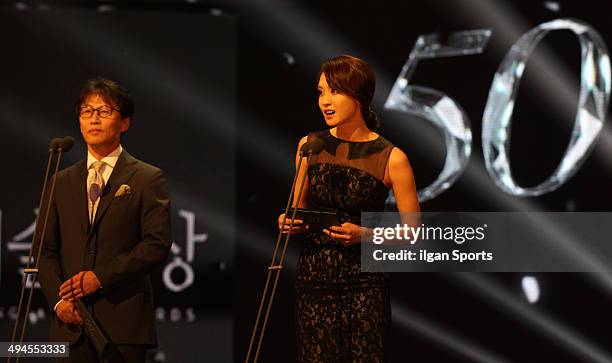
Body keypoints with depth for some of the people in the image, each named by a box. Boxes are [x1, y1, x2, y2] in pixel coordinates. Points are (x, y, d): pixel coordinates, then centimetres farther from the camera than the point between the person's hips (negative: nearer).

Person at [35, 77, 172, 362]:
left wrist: (101, 277, -14)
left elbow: (157, 244, -6)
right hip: (70, 323, 4)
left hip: (124, 320, -4)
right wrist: (58, 298, -3)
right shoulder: (62, 182, 17)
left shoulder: (148, 179, 4)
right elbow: (46, 250, 14)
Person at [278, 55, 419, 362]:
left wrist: (364, 235, -14)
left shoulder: (391, 159, -5)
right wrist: (291, 223, -1)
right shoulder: (310, 146, 7)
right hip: (314, 276, 3)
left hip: (364, 282, -3)